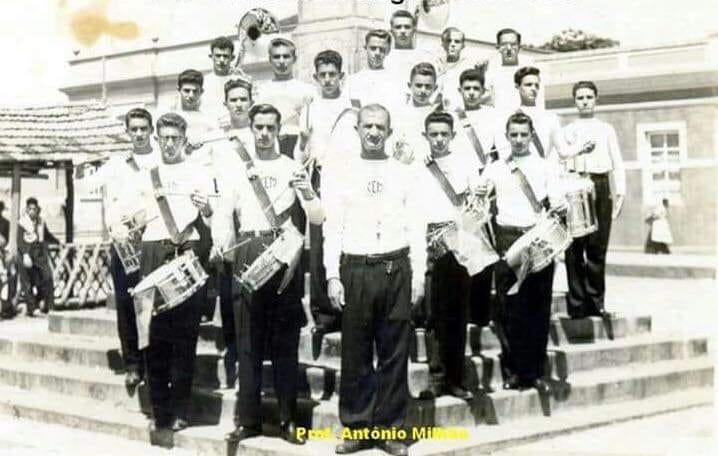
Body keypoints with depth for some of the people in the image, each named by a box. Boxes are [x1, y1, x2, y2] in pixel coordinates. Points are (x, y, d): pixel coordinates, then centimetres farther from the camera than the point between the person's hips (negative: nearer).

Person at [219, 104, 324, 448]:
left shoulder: (292, 168, 9)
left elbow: (318, 218, 4)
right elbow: (224, 212, 5)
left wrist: (303, 191, -15)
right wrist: (221, 244, -14)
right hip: (248, 254, 1)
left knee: (286, 340, 2)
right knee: (248, 339, 3)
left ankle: (289, 418, 9)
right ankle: (248, 418, 8)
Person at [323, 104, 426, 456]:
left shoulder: (404, 175, 8)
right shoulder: (341, 175, 6)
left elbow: (415, 229, 6)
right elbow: (332, 229, 2)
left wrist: (418, 275, -1)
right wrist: (332, 276, -6)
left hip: (396, 269, 1)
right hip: (355, 270, -1)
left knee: (394, 353, 5)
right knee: (356, 353, 6)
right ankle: (355, 427, 17)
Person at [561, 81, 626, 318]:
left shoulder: (607, 129, 14)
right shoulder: (566, 130, 12)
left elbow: (617, 163, 11)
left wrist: (619, 192, 1)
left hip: (600, 186, 1)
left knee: (597, 248, 0)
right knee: (574, 249, -1)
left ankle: (595, 301, 9)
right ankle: (577, 303, 5)